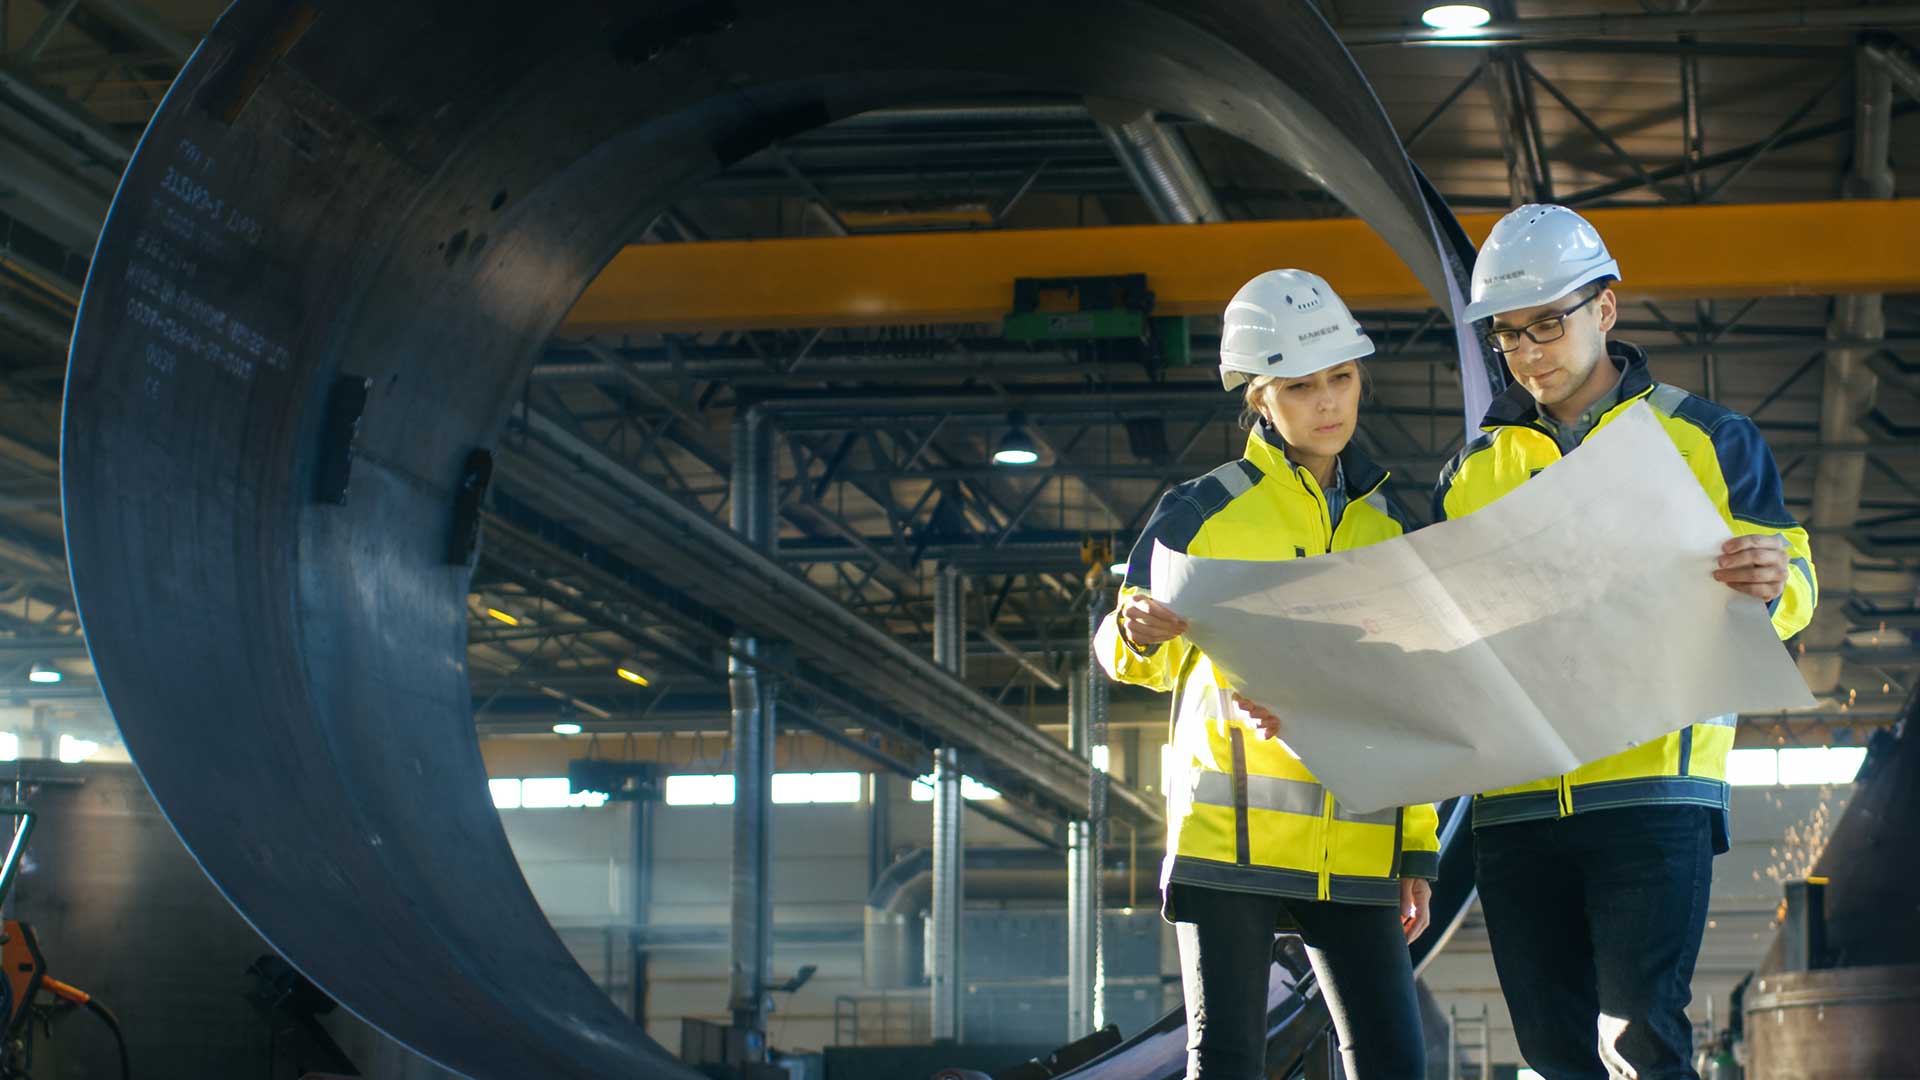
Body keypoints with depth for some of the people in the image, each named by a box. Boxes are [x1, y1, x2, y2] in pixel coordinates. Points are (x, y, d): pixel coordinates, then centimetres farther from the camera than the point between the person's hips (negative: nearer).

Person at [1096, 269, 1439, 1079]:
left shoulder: (1389, 526, 14)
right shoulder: (1202, 513, 1)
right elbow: (1126, 652, 3)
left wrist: (1419, 847, 13)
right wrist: (1138, 635, -22)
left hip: (1353, 850, 4)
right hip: (1232, 833, -4)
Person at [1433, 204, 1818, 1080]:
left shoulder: (1705, 439, 6)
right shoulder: (1474, 472, 15)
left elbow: (1789, 588, 4)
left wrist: (1771, 582, -21)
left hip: (1653, 787, -4)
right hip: (1515, 802, 4)